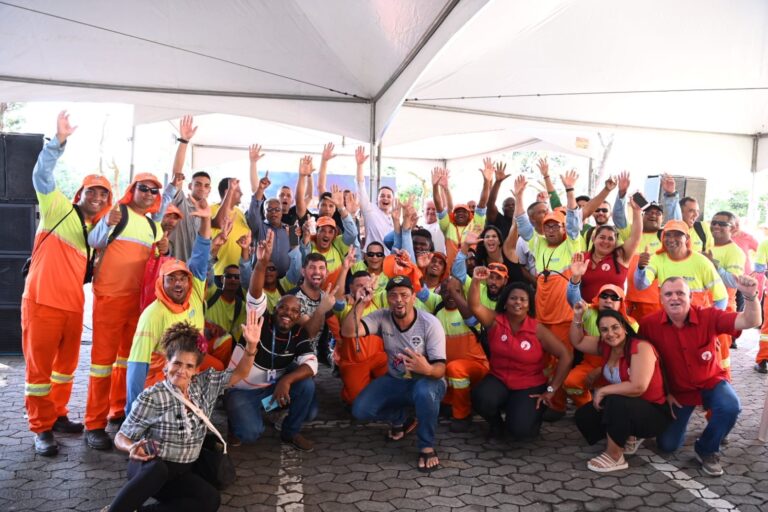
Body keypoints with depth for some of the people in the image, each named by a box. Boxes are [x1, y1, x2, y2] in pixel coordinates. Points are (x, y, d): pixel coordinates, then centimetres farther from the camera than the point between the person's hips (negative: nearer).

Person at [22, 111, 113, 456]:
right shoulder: (59, 209, -2)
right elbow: (42, 175, -16)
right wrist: (60, 140, -28)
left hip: (73, 306, 6)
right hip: (42, 302, -6)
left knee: (67, 363, 15)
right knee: (39, 365, 2)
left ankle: (58, 415, 31)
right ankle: (41, 428, 11)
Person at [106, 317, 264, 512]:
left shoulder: (205, 385, 2)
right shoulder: (151, 398, -11)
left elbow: (238, 374, -2)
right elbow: (122, 437, -6)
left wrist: (251, 345, -20)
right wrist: (132, 448, -30)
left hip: (182, 473, 4)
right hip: (149, 469, -4)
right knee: (157, 469, -41)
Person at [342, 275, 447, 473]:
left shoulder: (430, 324, -20)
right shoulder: (382, 317, -11)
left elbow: (440, 369, -25)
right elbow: (348, 332, -24)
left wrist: (428, 369, -48)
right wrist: (359, 304, -33)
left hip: (427, 382, -4)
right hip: (395, 381, 4)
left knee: (424, 391, -40)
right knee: (360, 410, -15)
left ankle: (427, 447, -15)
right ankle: (398, 419, 18)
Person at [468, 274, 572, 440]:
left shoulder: (538, 330, -11)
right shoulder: (495, 321, -6)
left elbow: (566, 356, -10)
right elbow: (475, 306, -23)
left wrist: (551, 390, -12)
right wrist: (476, 281, -40)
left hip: (529, 386, -1)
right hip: (498, 380, 2)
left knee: (520, 430, -22)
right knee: (482, 398, -32)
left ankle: (528, 413, 18)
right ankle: (496, 422, 6)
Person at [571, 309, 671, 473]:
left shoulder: (641, 348, -23)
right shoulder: (606, 346, -1)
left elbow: (638, 387, -34)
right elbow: (577, 342, 10)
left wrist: (603, 391, -23)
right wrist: (578, 317, -6)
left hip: (655, 413, -8)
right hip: (623, 409, 8)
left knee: (616, 401, -35)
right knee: (583, 415, -4)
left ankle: (614, 456, -17)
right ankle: (629, 438, 10)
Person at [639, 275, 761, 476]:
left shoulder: (708, 316, -20)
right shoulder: (649, 324, -21)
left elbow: (751, 322, -28)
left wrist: (750, 295, -47)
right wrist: (662, 393, -6)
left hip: (711, 382, 0)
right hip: (676, 390, 0)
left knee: (730, 407, -33)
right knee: (667, 445, -1)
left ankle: (706, 449, -2)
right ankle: (677, 420, 39)